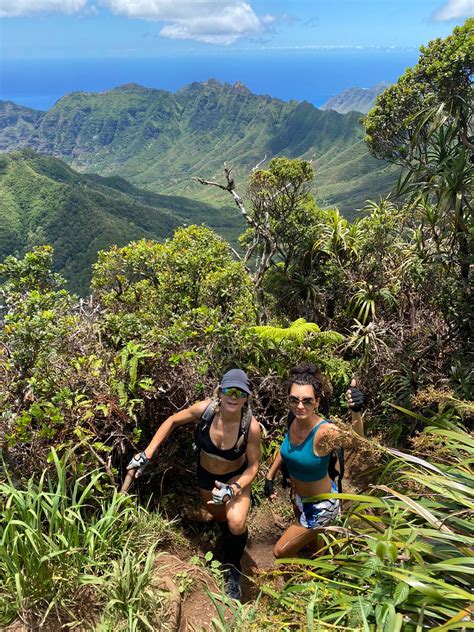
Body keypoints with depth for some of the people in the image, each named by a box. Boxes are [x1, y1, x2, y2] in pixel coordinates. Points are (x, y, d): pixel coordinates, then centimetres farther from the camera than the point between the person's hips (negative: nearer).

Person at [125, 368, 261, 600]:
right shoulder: (205, 409, -31)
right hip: (206, 474, 2)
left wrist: (233, 489, -32)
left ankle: (232, 570, 9)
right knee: (220, 518, 21)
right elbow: (172, 421, -14)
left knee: (236, 524, -23)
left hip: (236, 477, -2)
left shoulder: (251, 426, -34)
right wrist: (147, 453, -15)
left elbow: (253, 465, -19)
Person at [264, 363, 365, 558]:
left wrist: (356, 412, -75)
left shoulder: (324, 431, -37)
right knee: (312, 541, 33)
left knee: (281, 552, 9)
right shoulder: (295, 420, -18)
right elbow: (286, 448, 3)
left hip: (319, 506, -6)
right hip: (299, 497, 6)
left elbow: (354, 441, -58)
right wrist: (270, 476, 5)